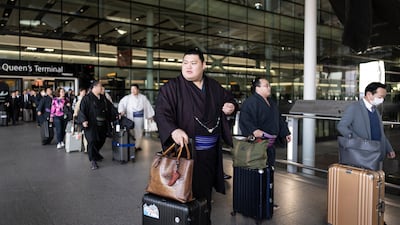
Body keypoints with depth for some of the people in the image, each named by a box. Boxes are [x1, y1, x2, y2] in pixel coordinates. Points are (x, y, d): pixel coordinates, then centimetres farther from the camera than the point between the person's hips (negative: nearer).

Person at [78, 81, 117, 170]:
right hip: (91, 124, -6)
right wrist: (83, 120, -24)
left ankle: (96, 154, 39)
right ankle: (92, 160, 1)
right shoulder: (87, 98, -7)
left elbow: (110, 107, 18)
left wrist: (116, 114, 10)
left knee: (101, 140, 15)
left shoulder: (103, 98, 13)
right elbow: (82, 109, -13)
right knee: (92, 141, -8)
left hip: (102, 125, 7)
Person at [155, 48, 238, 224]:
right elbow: (161, 112, -18)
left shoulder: (214, 86, 7)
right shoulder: (172, 87, -8)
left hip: (210, 151, 5)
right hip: (186, 150, -5)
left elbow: (229, 99, 22)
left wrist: (231, 107, -2)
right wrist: (173, 130, -37)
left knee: (205, 190, 19)